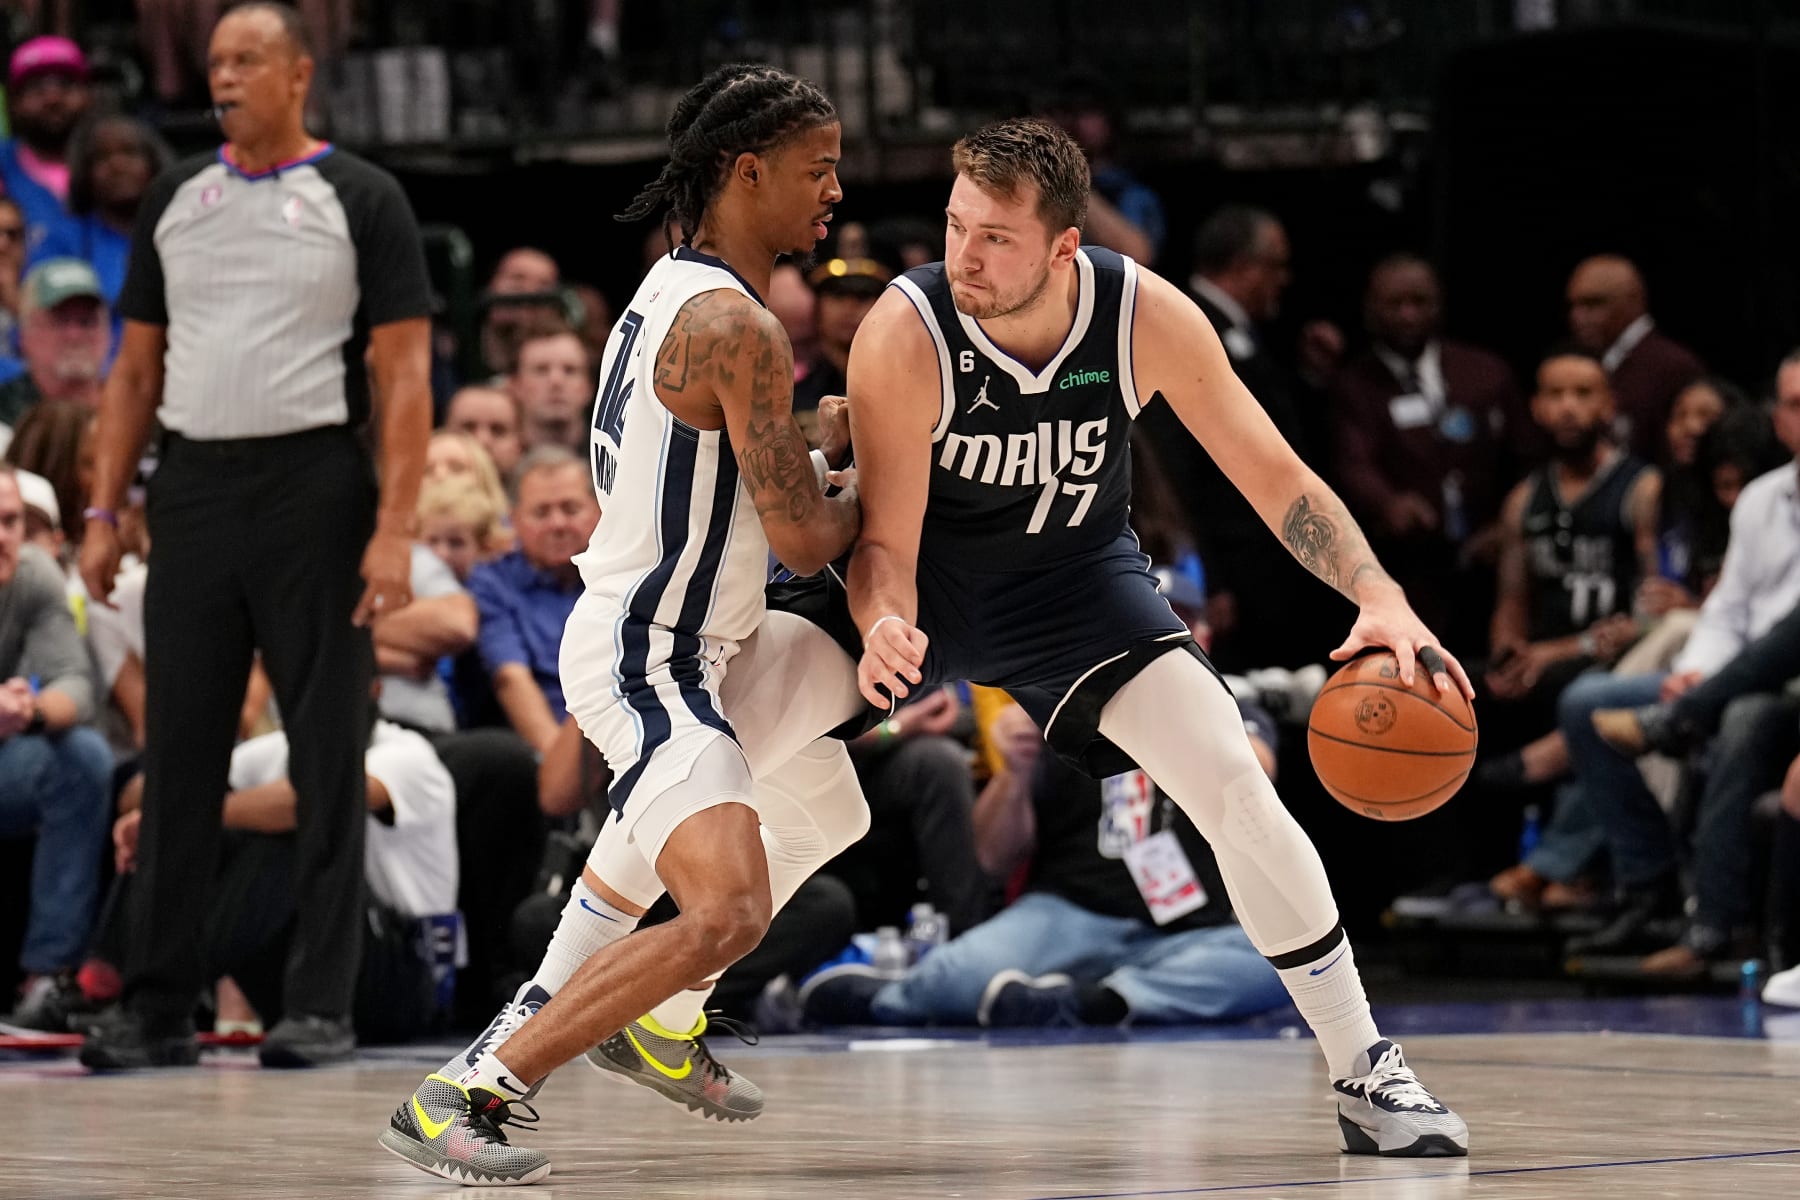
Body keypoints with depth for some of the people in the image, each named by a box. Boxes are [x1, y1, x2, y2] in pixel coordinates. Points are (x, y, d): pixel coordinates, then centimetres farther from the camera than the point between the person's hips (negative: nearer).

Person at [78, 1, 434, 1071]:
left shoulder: (361, 200, -1)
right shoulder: (178, 199, 12)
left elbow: (404, 374, -5)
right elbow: (138, 370, 16)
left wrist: (396, 529, -14)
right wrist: (103, 514, 7)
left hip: (314, 491, -4)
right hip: (194, 492, 4)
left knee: (330, 758, -1)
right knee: (179, 753, 5)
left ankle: (323, 1007, 4)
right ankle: (160, 1008, 10)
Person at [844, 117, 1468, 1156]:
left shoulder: (1148, 316, -23)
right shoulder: (906, 336, -29)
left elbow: (1277, 477, -16)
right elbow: (887, 541, -24)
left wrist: (1379, 595, -32)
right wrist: (884, 629, -47)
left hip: (1076, 575, 1)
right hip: (925, 583, 0)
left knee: (1238, 791, -16)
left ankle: (1364, 1072, -4)